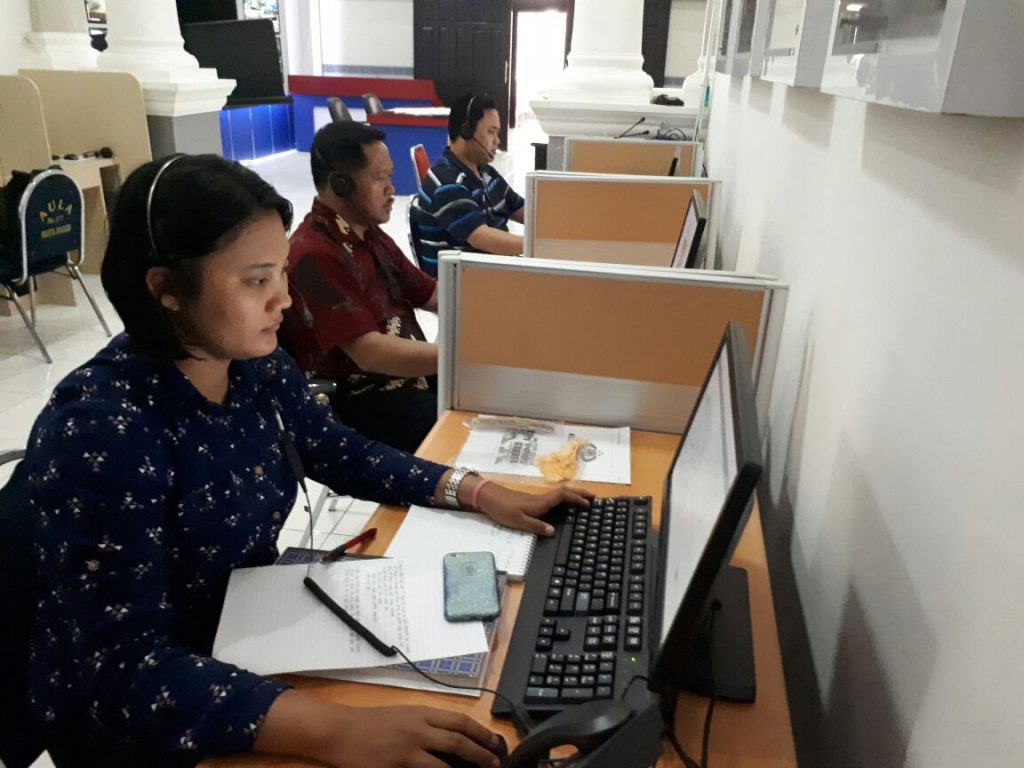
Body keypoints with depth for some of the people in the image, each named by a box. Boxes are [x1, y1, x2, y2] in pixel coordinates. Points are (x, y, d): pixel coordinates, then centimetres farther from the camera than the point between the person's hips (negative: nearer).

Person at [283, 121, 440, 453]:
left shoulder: (370, 234, 10)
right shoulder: (314, 255, -20)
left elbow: (431, 294, 13)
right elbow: (370, 353, -27)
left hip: (414, 371, 9)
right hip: (361, 399, -9)